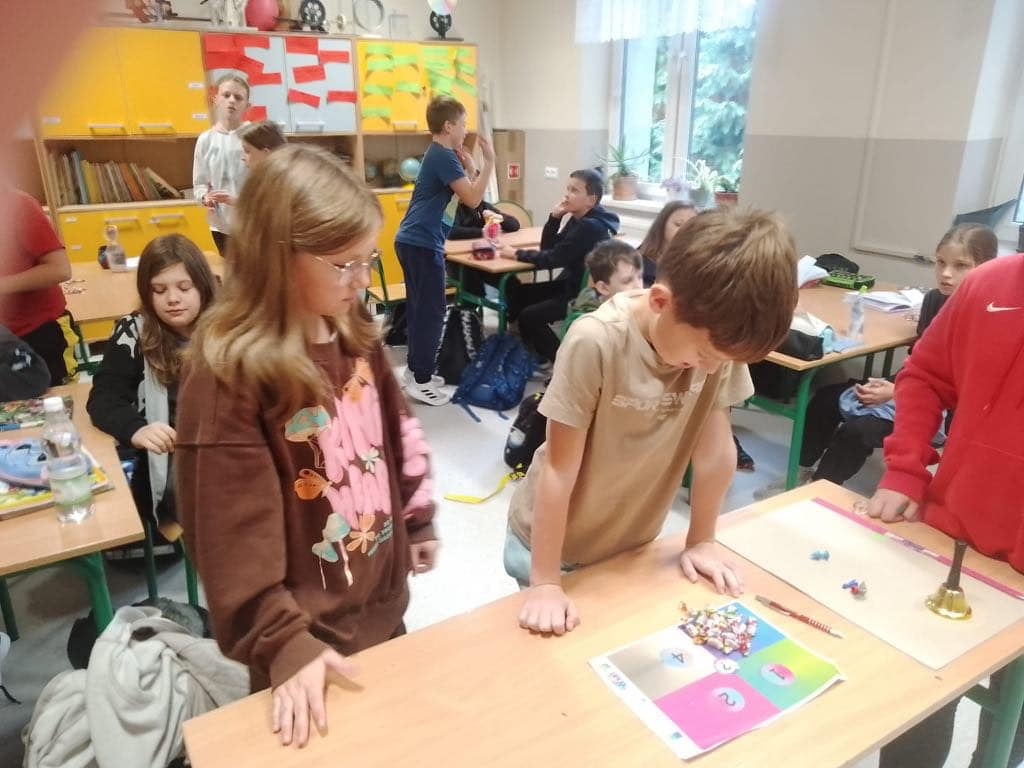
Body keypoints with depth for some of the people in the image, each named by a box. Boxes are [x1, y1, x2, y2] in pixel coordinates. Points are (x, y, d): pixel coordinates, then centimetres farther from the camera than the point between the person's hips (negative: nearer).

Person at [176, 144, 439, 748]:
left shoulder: (356, 335, -2)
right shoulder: (230, 371, -24)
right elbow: (234, 530, -23)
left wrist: (419, 522, 15)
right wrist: (283, 644, -23)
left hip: (382, 604, 7)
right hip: (309, 632, -6)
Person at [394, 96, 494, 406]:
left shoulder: (440, 155, 17)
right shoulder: (444, 157, -13)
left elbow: (464, 194, 19)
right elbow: (472, 199, -19)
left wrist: (470, 168, 7)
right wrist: (489, 161, -14)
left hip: (413, 241, 10)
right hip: (422, 244, -10)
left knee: (420, 307, 15)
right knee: (432, 310, -4)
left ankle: (415, 369, 25)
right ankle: (421, 380, 2)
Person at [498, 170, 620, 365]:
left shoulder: (591, 227, -22)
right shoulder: (578, 219, 7)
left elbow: (553, 259, -22)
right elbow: (549, 248, 9)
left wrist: (517, 253, -11)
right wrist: (554, 217, -5)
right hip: (570, 284, 10)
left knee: (529, 316, -18)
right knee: (517, 291, 11)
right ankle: (537, 354, 21)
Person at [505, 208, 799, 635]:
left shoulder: (718, 335, -17)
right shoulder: (597, 343, -31)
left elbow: (715, 451, -8)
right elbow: (559, 469, -25)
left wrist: (700, 541, 1)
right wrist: (545, 583, -19)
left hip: (633, 541, 4)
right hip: (552, 543, -3)